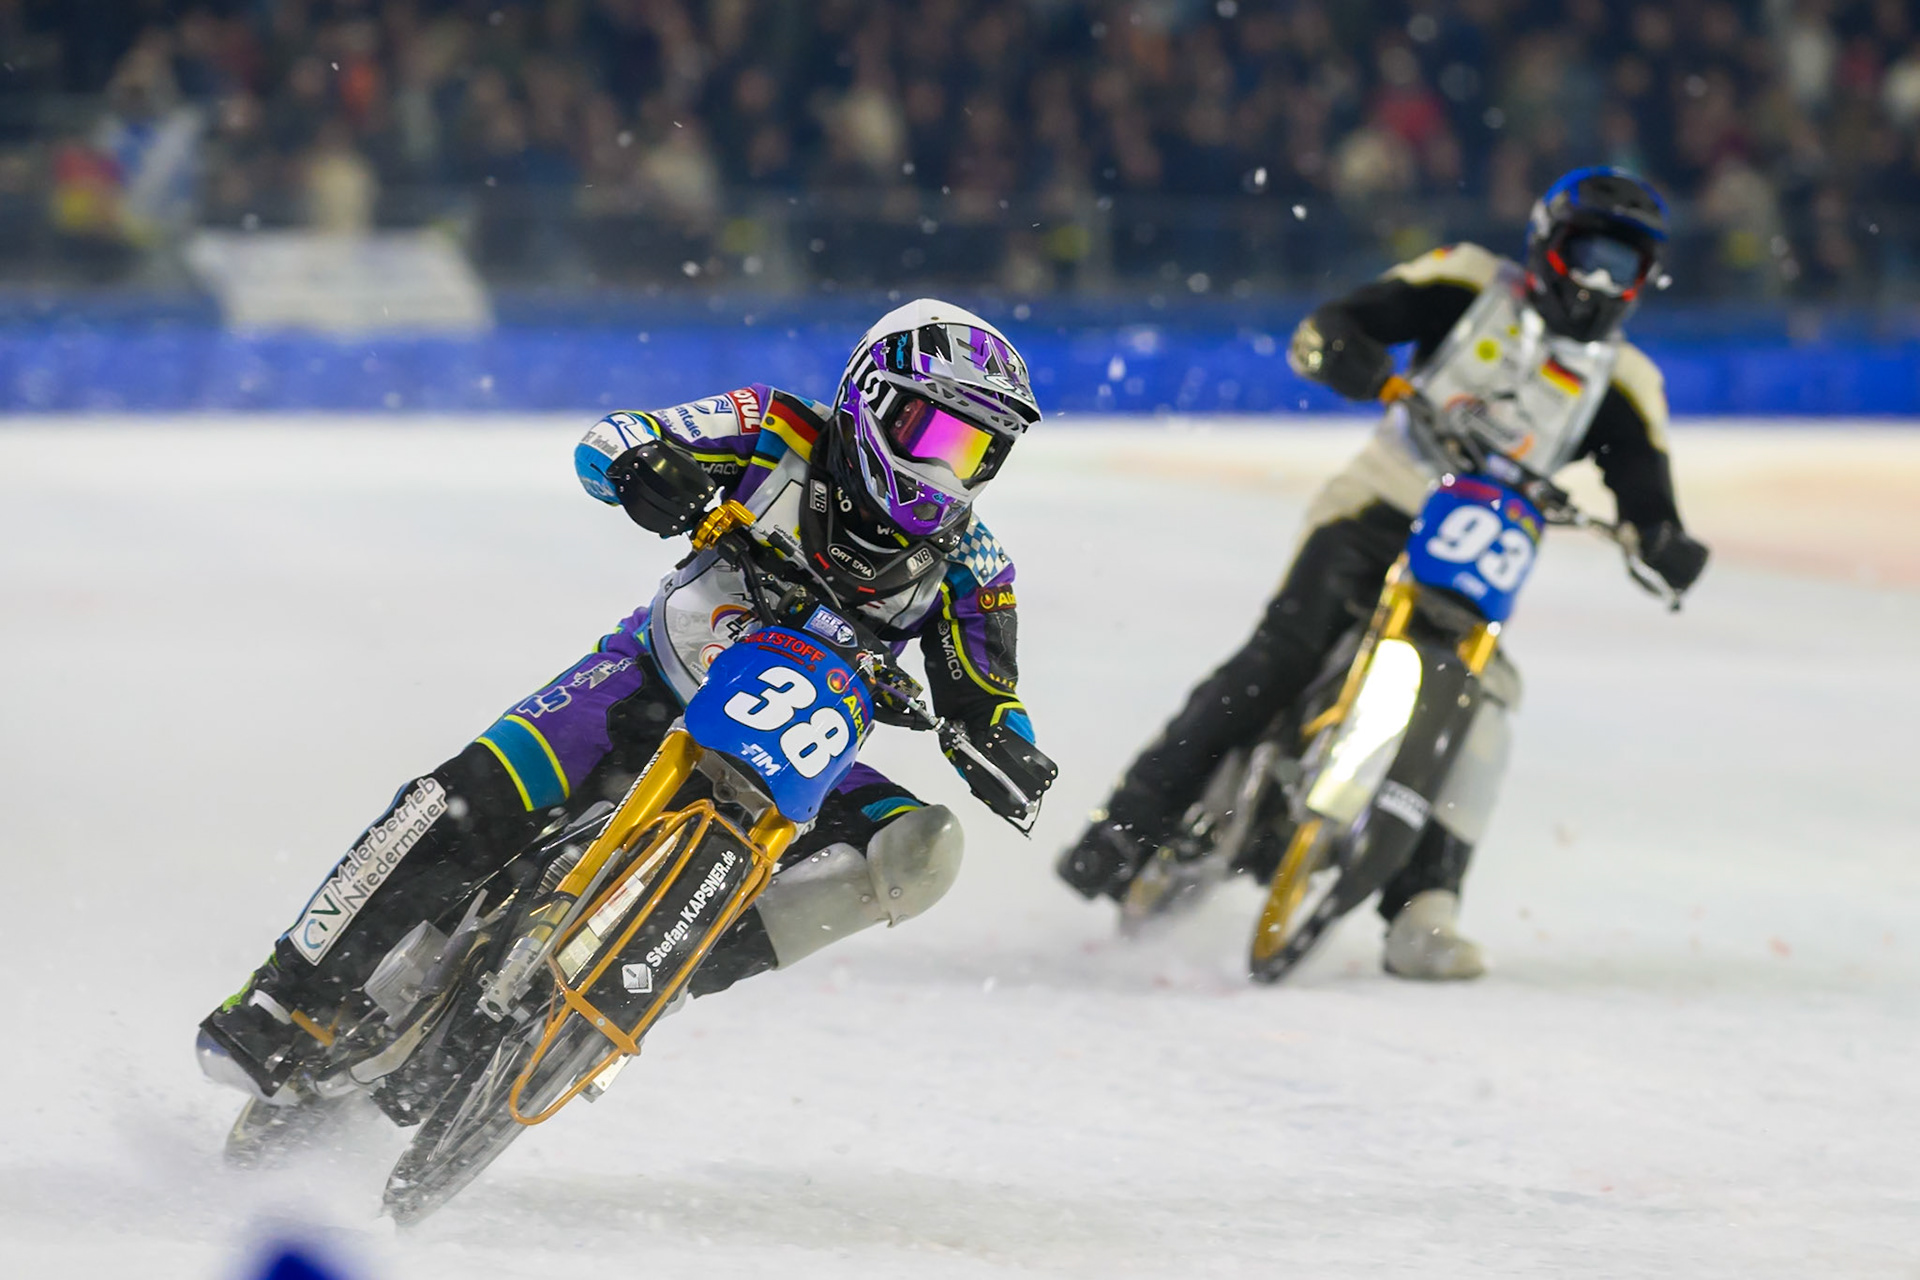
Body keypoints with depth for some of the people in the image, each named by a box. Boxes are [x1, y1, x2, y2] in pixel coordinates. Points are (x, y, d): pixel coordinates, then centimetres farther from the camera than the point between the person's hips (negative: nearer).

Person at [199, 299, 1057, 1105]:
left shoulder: (967, 562, -6)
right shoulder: (786, 434, -11)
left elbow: (986, 705, -3)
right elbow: (605, 443, -11)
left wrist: (1005, 749, -28)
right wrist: (643, 466, -36)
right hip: (653, 683, -3)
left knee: (921, 848, -25)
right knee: (478, 800, -26)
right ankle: (291, 1002, -20)